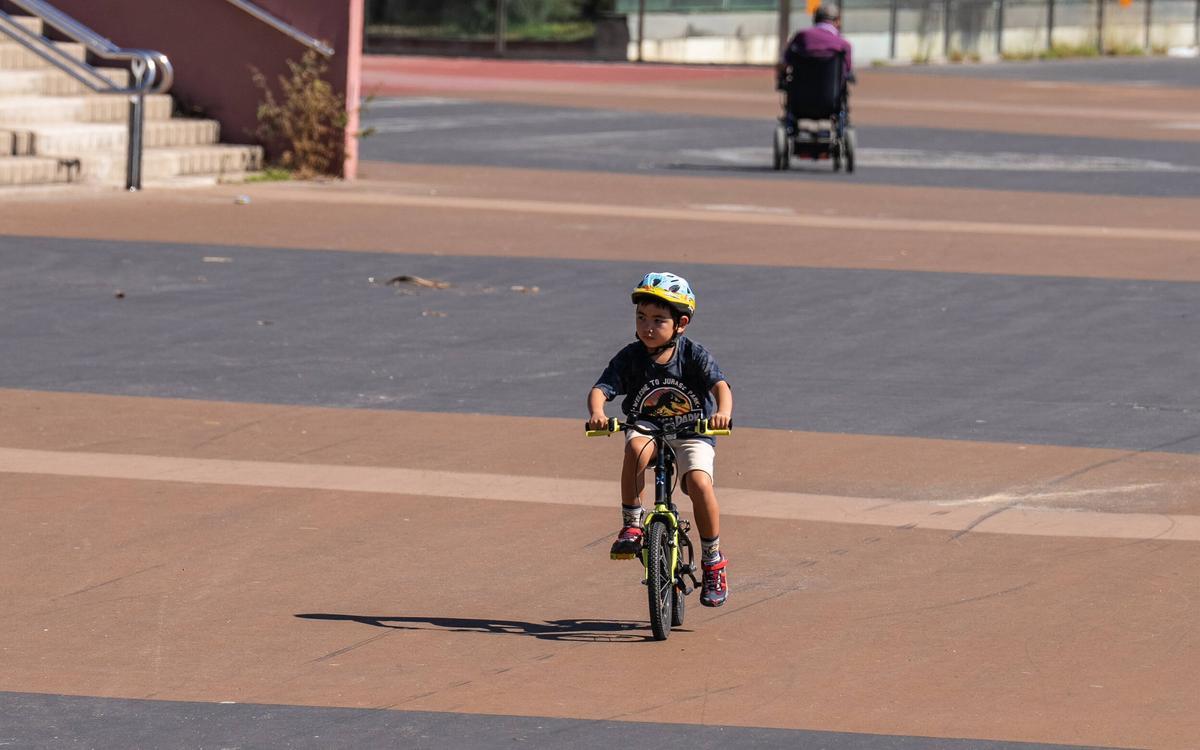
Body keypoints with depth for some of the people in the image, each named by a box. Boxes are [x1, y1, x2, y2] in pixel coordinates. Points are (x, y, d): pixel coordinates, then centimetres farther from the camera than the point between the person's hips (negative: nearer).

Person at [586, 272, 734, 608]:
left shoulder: (694, 355, -11)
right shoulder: (630, 358, -8)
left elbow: (720, 385, -25)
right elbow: (600, 389, -18)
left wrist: (723, 412, -47)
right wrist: (596, 412, -41)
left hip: (692, 433, -1)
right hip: (646, 427, 1)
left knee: (699, 482, -26)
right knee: (637, 447, -35)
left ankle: (713, 563, -8)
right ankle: (631, 526, -22)